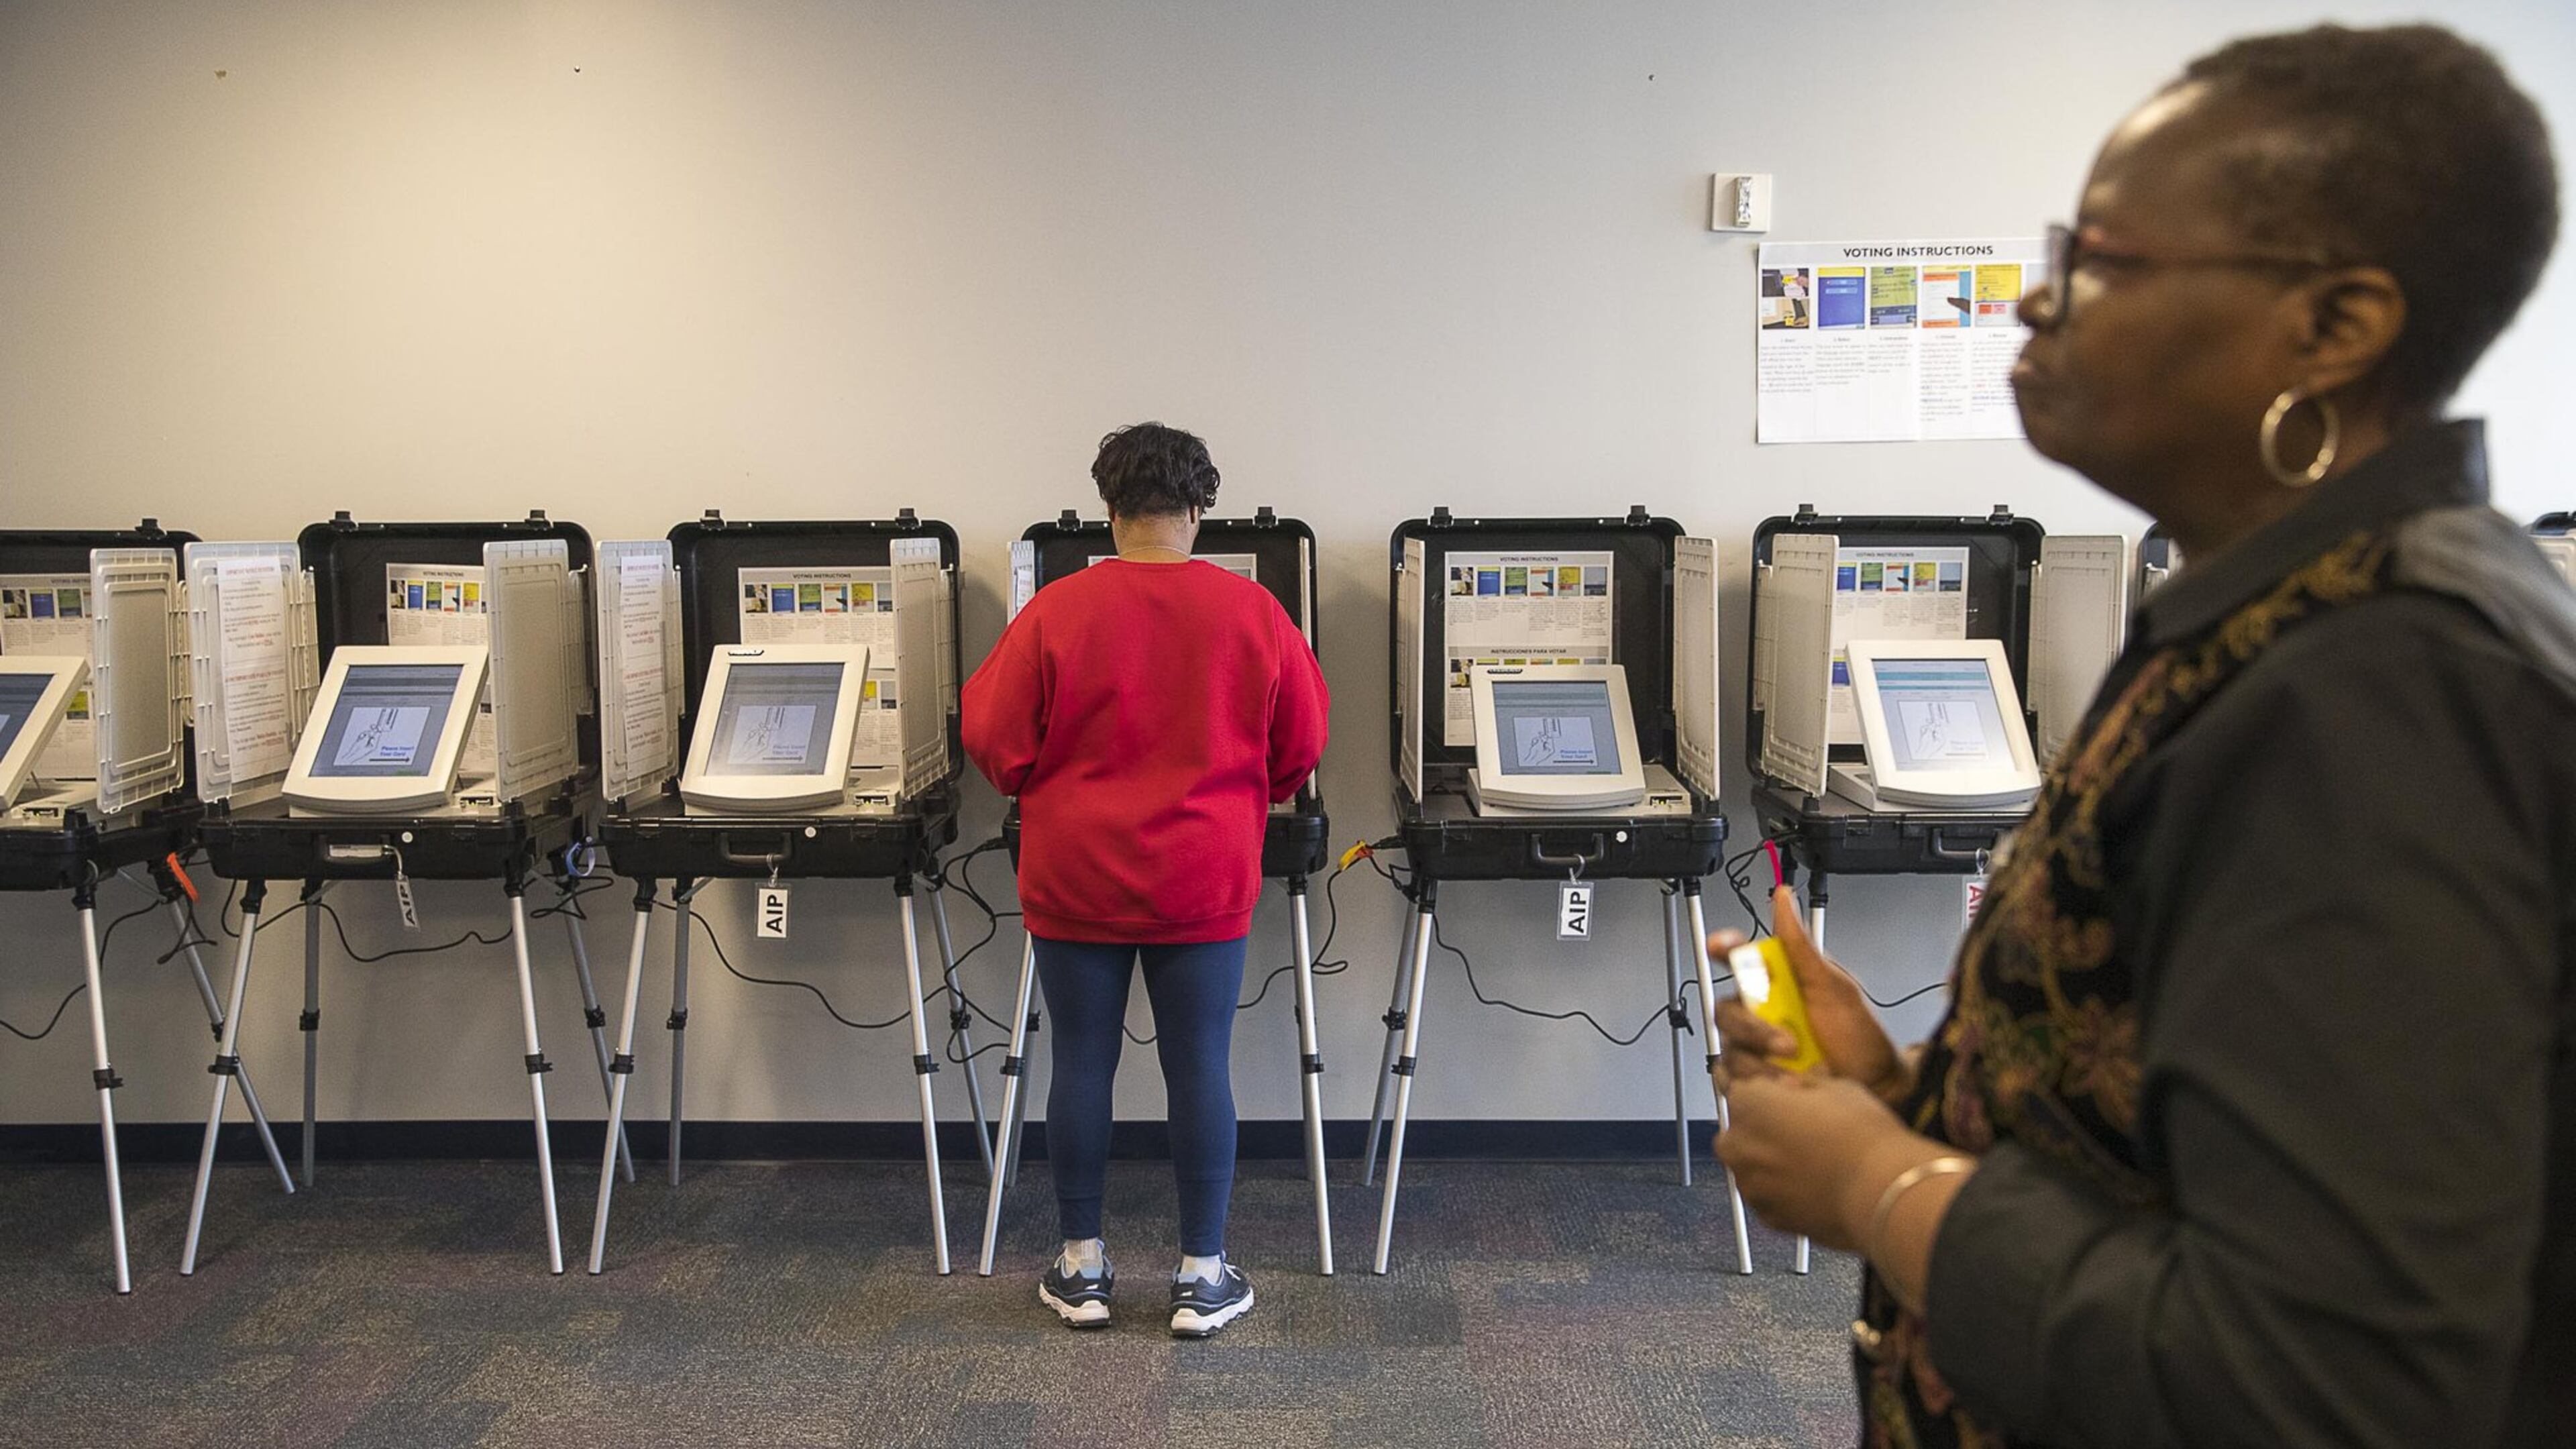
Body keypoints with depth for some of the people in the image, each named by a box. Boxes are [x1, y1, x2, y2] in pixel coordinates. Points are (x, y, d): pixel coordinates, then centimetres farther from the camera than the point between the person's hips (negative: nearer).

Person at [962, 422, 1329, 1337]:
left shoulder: (1056, 612, -8)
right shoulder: (1253, 612, -4)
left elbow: (997, 745, -4)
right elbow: (1300, 748, 4)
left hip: (1079, 876, 0)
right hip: (1204, 881, 0)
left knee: (1082, 1063, 9)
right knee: (1200, 1066, 6)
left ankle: (1081, 1267, 20)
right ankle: (1203, 1277, 14)